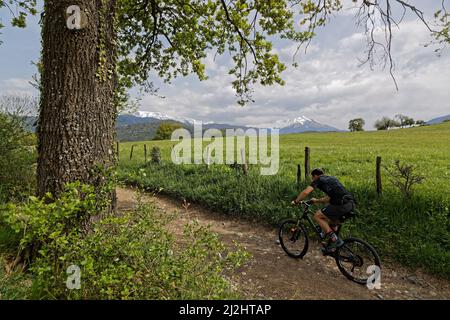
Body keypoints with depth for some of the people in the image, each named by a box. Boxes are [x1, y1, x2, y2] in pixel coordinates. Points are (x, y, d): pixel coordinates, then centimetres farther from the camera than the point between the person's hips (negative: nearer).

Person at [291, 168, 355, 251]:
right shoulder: (331, 178, 29)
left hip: (342, 205, -9)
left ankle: (335, 241, 3)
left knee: (317, 216, 5)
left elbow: (306, 192, -7)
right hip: (351, 204, 9)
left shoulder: (319, 180, 6)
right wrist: (316, 200, 46)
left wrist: (296, 201, 8)